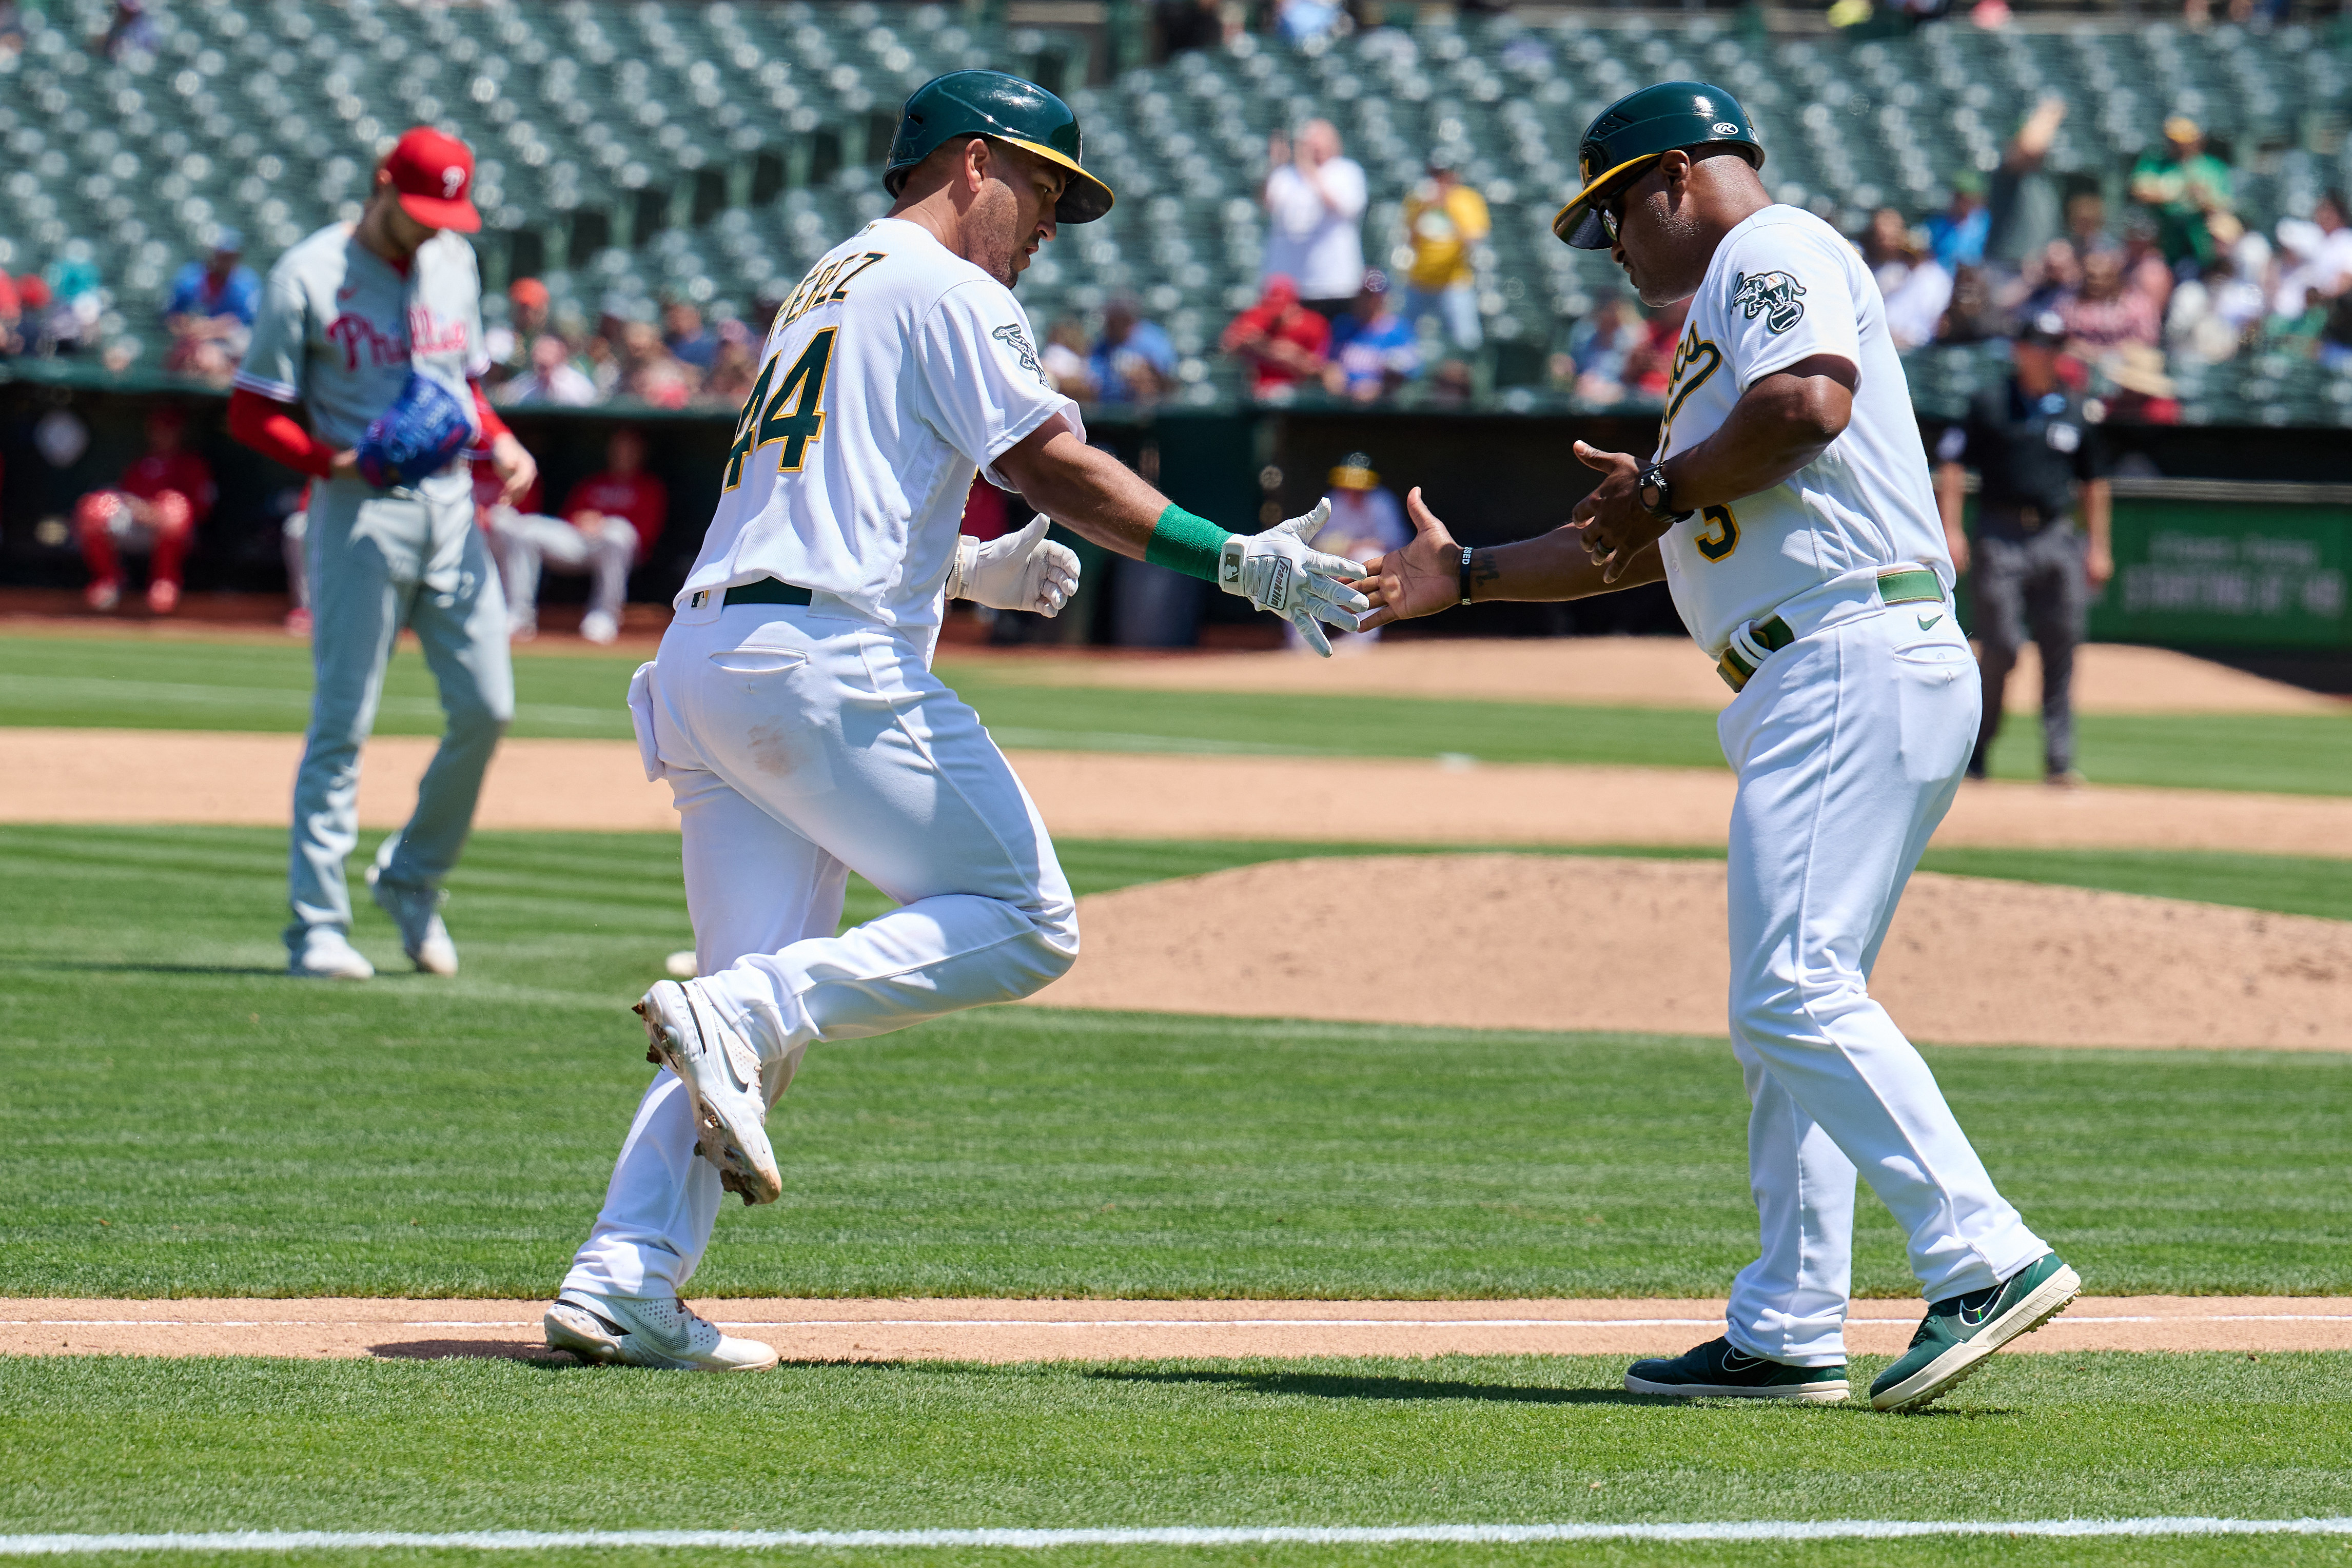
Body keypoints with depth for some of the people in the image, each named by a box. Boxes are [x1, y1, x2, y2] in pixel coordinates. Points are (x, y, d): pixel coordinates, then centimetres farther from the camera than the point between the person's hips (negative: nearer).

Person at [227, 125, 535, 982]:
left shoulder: (454, 263, 13)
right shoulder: (310, 275, -5)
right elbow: (251, 413, -5)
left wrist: (499, 442, 3)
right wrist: (339, 461, -20)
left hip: (449, 508, 6)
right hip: (360, 511, -6)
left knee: (486, 707, 1)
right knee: (343, 719, -5)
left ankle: (412, 878, 21)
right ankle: (317, 924, -1)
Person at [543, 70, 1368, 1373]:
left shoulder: (825, 288, 29)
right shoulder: (946, 292, 0)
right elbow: (1060, 470, -8)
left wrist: (973, 569, 25)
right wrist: (1238, 562, -9)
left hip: (700, 657, 9)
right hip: (824, 663, -9)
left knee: (764, 998, 6)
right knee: (1022, 921, -4)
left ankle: (618, 1288, -7)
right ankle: (743, 1016, -20)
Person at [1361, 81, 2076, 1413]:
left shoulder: (1775, 249, 0)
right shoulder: (1721, 315, 30)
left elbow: (1812, 402, -20)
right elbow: (1636, 549, 33)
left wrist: (1664, 487, -8)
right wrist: (1465, 575, 30)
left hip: (1857, 664, -11)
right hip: (1815, 693, 11)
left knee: (1798, 992, -18)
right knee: (1790, 1010, 11)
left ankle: (1987, 1259, -25)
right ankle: (1788, 1334, 13)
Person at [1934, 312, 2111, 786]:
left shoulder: (2075, 412, 12)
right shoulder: (1989, 405, 4)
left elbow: (2093, 484, 18)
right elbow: (1951, 467, 1)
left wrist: (2098, 547, 12)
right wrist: (1949, 529, -9)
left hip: (2057, 540, 3)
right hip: (2001, 537, -3)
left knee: (2061, 649, -1)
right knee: (2000, 645, -8)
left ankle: (2059, 759, 1)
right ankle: (1975, 747, 8)